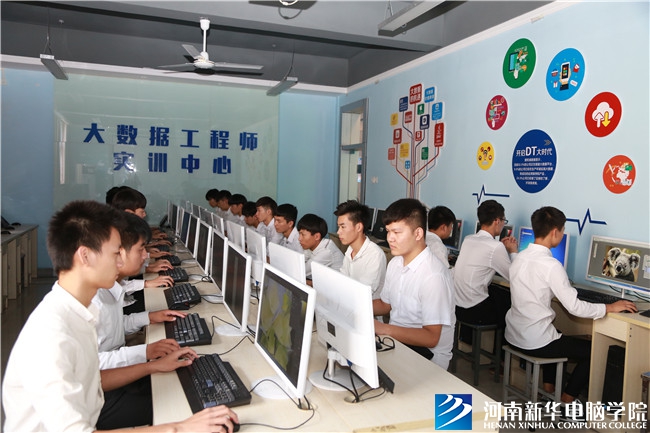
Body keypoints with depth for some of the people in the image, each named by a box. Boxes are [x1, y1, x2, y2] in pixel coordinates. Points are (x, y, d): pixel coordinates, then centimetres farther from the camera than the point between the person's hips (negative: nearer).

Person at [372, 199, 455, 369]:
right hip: (395, 339, 8)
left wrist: (384, 329, -25)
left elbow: (431, 338, -21)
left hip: (428, 354, -7)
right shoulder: (395, 263, 6)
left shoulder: (434, 276, -22)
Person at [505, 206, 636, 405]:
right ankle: (567, 401, 18)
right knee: (593, 350, 12)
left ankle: (548, 388, 36)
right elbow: (575, 307, -18)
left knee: (555, 336, 35)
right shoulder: (551, 265, -21)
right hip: (535, 342, -8)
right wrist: (610, 308, -6)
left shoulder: (519, 257, 2)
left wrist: (558, 292, 22)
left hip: (513, 336, 8)